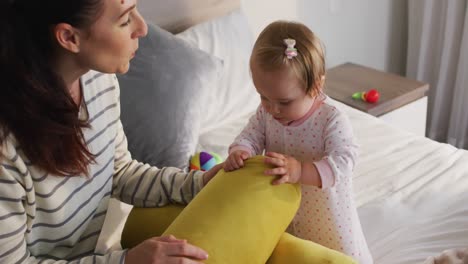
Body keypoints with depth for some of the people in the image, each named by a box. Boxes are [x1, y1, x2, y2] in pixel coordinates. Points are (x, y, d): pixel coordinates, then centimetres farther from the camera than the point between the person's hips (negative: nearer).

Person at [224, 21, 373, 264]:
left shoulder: (332, 119, -26)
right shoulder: (265, 113, -10)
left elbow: (342, 163, -33)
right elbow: (249, 137, -8)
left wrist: (300, 171, -49)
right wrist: (239, 153, -33)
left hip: (324, 212, -3)